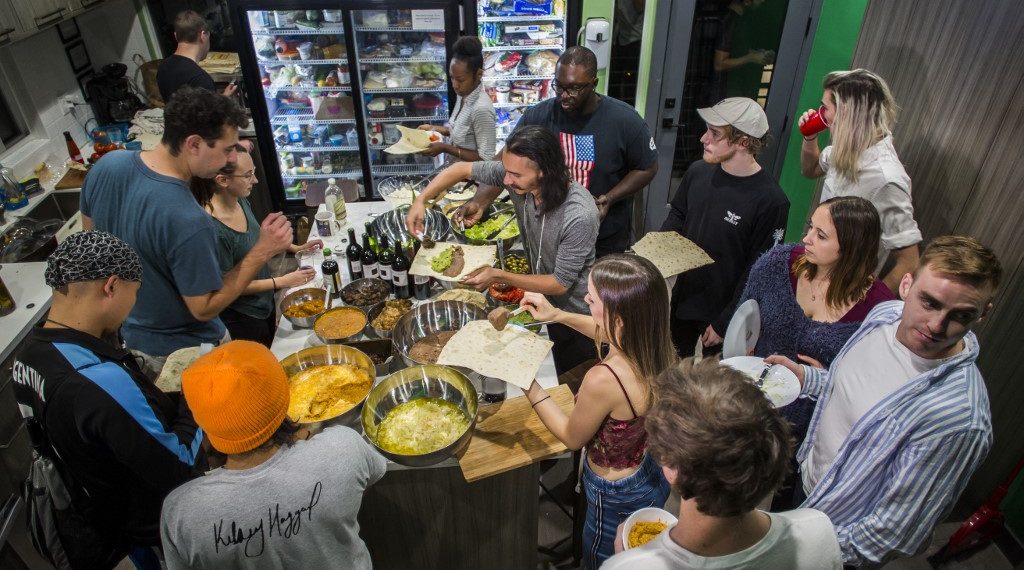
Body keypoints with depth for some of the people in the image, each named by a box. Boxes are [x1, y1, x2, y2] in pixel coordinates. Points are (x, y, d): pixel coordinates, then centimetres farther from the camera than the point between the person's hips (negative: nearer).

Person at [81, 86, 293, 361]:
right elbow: (204, 308, -26)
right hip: (180, 352, -7)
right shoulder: (188, 223, -39)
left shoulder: (106, 164, -15)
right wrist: (262, 251, -29)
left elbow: (90, 232, 3)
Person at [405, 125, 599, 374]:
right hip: (546, 301, 6)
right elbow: (462, 169, -4)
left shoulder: (579, 215, -36)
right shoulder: (518, 174, -19)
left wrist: (498, 276, -26)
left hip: (577, 315, -5)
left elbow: (560, 284, -26)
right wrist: (420, 200, -15)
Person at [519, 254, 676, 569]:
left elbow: (572, 438, -19)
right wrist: (557, 315, 3)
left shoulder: (603, 380, -41)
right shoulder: (656, 341, -20)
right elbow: (612, 333, 7)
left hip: (618, 499, -6)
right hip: (654, 475, 6)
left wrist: (528, 385, -14)